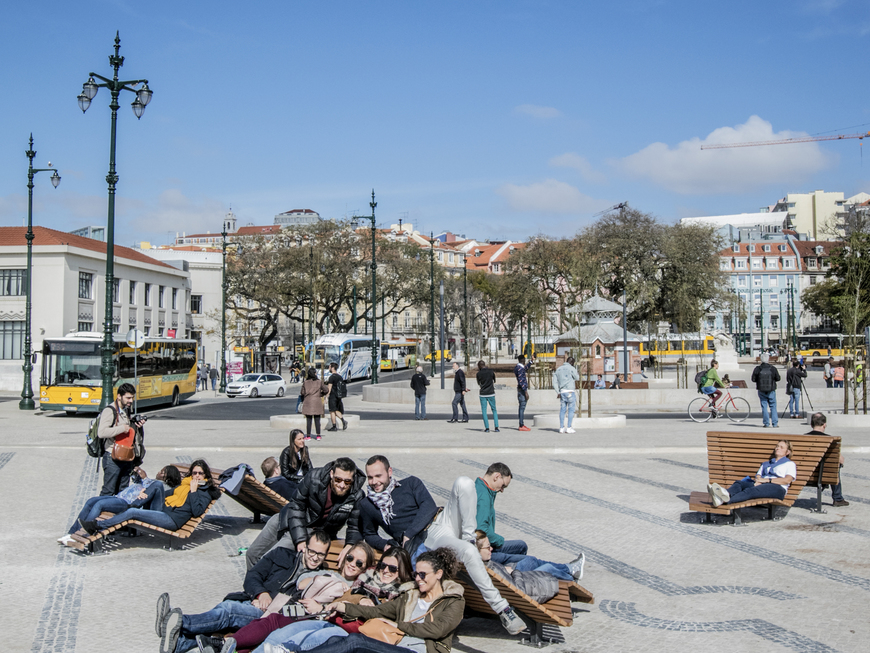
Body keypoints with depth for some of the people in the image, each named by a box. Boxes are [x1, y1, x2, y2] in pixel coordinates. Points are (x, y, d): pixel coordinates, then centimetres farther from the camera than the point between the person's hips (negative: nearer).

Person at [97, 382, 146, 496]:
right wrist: (122, 428, -19)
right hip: (113, 458, -8)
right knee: (108, 491, -6)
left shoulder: (128, 410, 14)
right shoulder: (109, 411, -11)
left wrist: (139, 426, 3)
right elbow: (101, 432, -24)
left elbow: (133, 433, 25)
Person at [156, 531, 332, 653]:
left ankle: (180, 623, -52)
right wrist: (261, 593, -9)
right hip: (249, 601, 3)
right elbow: (252, 576, 14)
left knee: (229, 609, -32)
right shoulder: (282, 555, 23)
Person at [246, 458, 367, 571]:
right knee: (252, 554, 16)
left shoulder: (357, 496, -23)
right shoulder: (314, 478, -24)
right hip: (290, 519, 3)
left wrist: (349, 546, -35)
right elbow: (296, 505, -16)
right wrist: (300, 539, -24)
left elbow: (355, 527, -13)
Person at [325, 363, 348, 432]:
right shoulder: (340, 377, 13)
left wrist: (326, 397, -14)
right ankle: (343, 420, -9)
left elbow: (329, 388, -16)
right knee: (336, 411, 12)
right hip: (339, 396, 8)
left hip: (332, 396, -8)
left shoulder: (332, 377, -12)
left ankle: (334, 426, -1)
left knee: (332, 411, -1)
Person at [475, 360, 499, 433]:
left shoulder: (479, 373, -4)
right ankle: (496, 427, 1)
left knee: (484, 411, 5)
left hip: (483, 394, -1)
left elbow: (479, 384, 9)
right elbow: (494, 382, 10)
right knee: (494, 410, 10)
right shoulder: (491, 372, -1)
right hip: (491, 394, 1)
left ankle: (487, 428, 0)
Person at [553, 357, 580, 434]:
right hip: (570, 391, -6)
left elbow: (555, 382, 9)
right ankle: (569, 428, -7)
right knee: (571, 409, -2)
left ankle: (561, 428, 6)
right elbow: (577, 378, 4)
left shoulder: (558, 369, 13)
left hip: (562, 392, 6)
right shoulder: (571, 368, -6)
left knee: (562, 410, 8)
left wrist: (558, 392, 6)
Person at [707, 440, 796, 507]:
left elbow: (787, 480, 3)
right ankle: (727, 494, -62)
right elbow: (758, 476, 21)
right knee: (739, 483, -27)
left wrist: (766, 480, -5)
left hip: (777, 488, -5)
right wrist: (757, 481, -6)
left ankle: (725, 500, -64)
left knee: (751, 490, -37)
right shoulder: (765, 464, 39)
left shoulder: (790, 464, 22)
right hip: (761, 485, 5)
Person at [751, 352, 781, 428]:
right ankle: (775, 423, 2)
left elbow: (753, 379, -5)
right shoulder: (773, 369, -8)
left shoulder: (757, 369, -8)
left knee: (764, 406, 6)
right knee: (773, 406, 6)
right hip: (771, 390, 0)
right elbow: (778, 378, -1)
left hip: (761, 390, 0)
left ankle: (766, 423, 5)